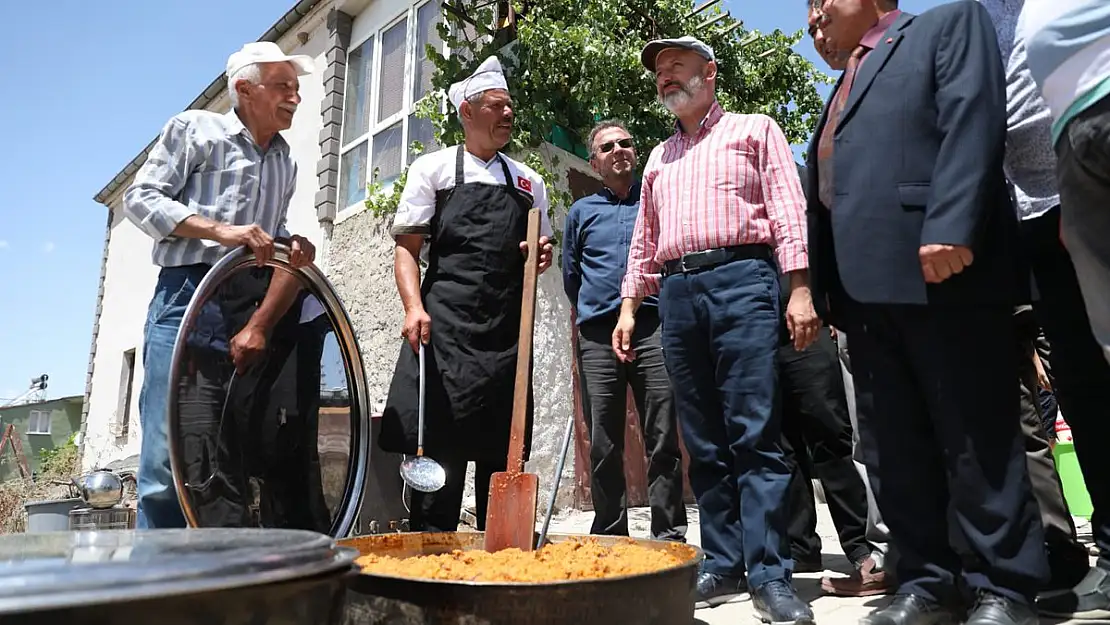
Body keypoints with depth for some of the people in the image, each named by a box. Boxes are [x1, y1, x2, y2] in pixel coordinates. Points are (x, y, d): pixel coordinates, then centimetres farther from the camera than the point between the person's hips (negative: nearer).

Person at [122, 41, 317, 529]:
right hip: (187, 295, -5)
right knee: (168, 454, -9)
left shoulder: (286, 163, 22)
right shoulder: (195, 128, 6)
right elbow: (140, 198, -1)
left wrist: (291, 246, 3)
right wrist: (221, 230, -14)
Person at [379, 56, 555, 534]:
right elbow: (407, 247, 2)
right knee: (439, 447, -6)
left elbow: (540, 251, 27)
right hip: (446, 326, -4)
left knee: (502, 451, 7)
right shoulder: (434, 168, 8)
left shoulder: (528, 181, 19)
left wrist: (542, 256, 2)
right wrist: (414, 307, -14)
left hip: (507, 331, 4)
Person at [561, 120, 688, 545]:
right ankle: (609, 537, 14)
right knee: (604, 445, 4)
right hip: (598, 336, 2)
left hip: (654, 329, -1)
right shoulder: (582, 211, 18)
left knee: (663, 440, -3)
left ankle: (670, 536, 5)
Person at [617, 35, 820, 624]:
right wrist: (629, 305, 13)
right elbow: (644, 241, 24)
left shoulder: (754, 129, 13)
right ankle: (723, 565, 11)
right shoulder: (659, 159, 26)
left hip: (741, 280, -4)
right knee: (704, 441, 4)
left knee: (754, 434, -9)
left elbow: (787, 209, 2)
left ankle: (769, 574, -3)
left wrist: (799, 287, -10)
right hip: (677, 293, 5)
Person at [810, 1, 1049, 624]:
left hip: (942, 269, -7)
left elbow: (973, 120, -8)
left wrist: (948, 227, -22)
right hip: (868, 286, 8)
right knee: (900, 448, 8)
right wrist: (827, 288, 15)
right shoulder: (847, 87, 30)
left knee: (976, 441, -2)